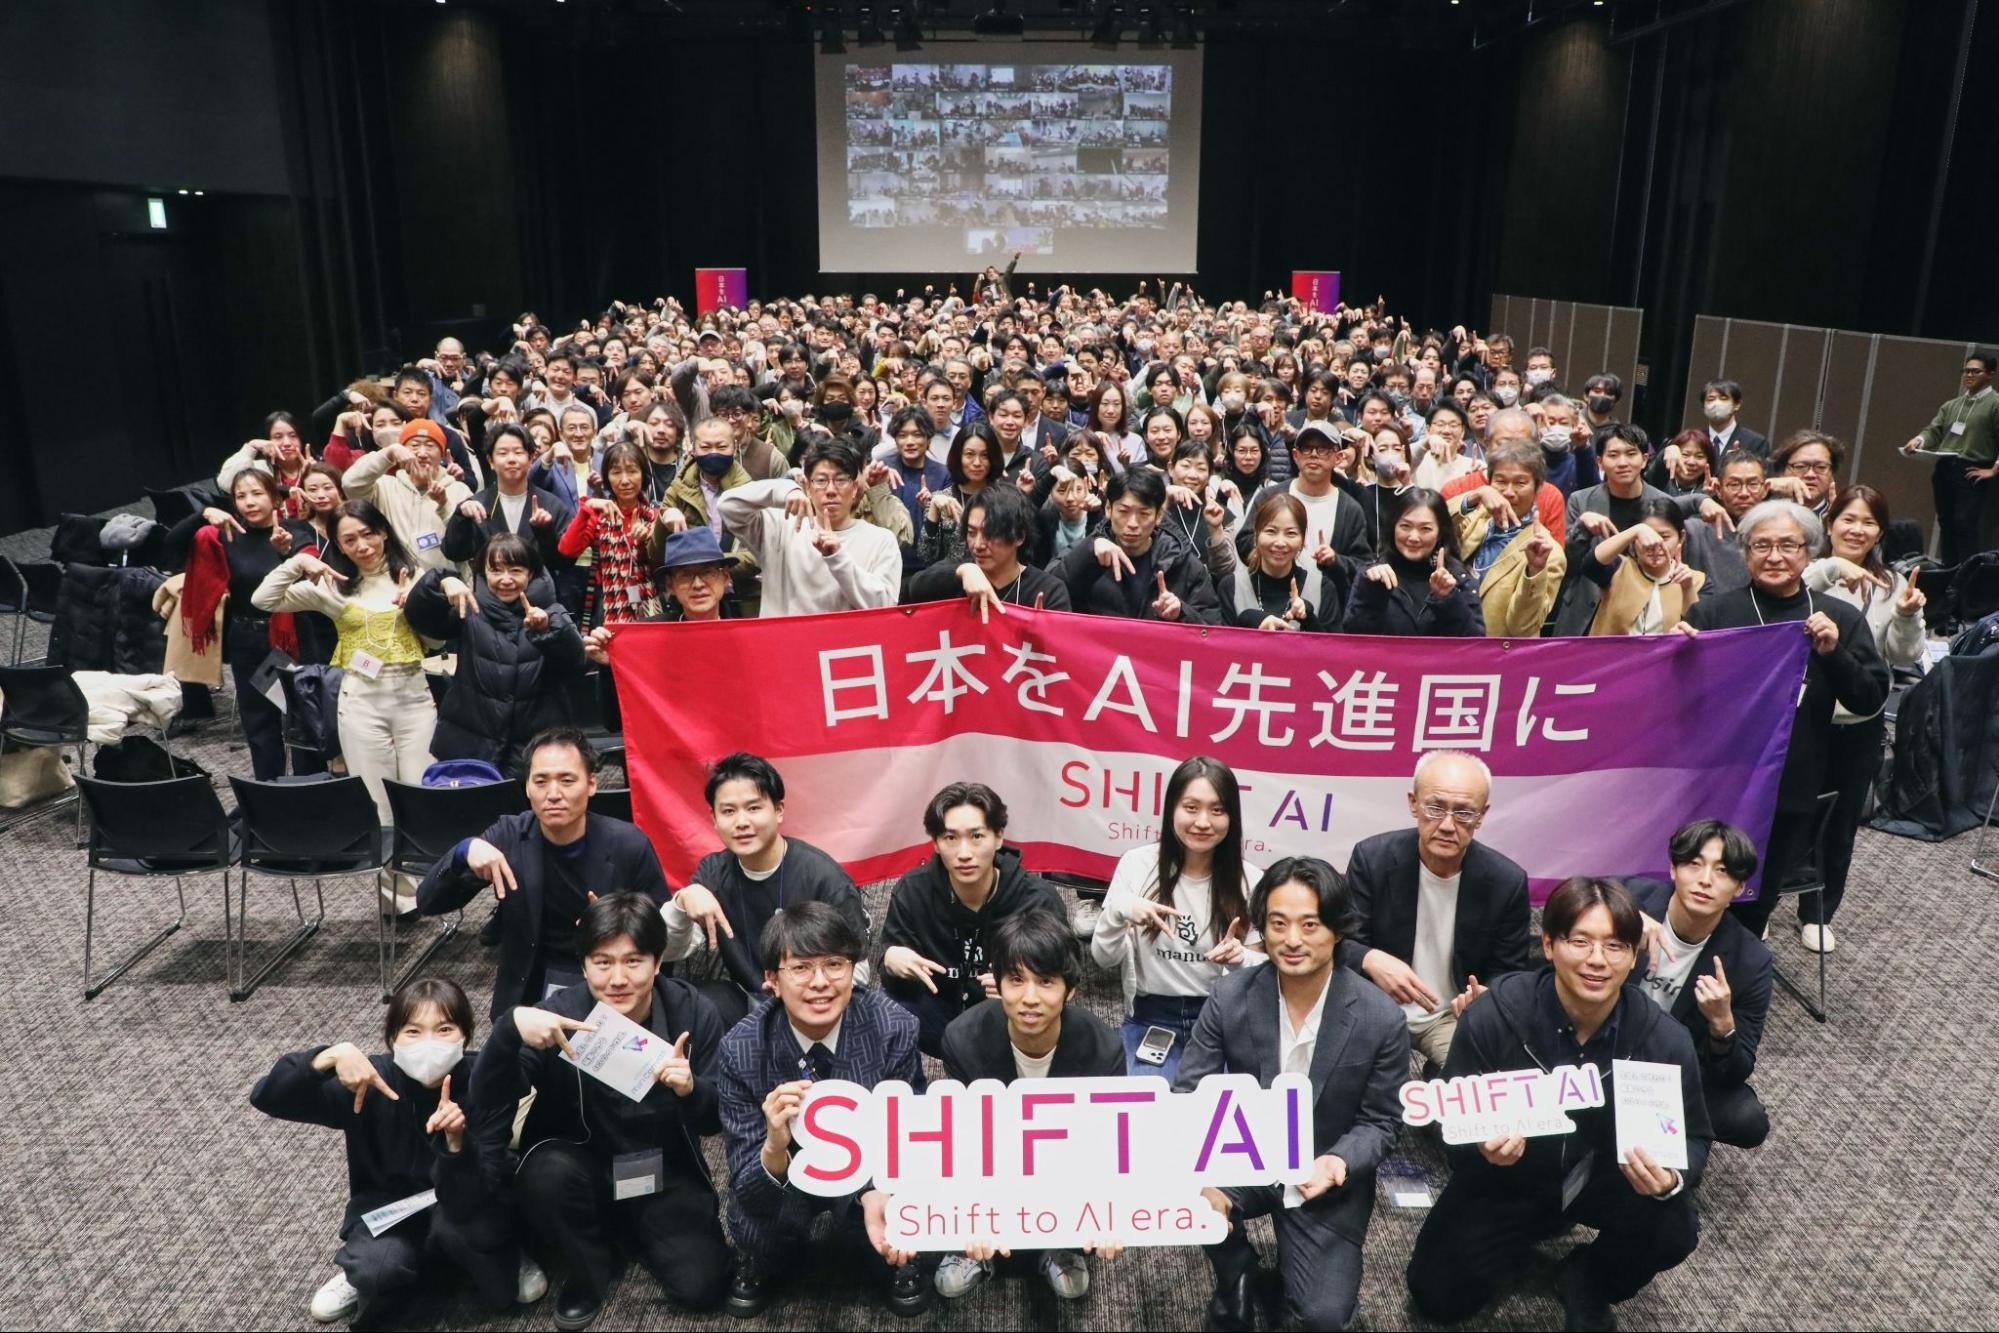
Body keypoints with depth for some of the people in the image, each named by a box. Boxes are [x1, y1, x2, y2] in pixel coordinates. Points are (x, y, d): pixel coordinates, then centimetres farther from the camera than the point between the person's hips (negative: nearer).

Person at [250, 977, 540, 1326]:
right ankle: (366, 1274, 7)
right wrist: (332, 1055, -42)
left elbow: (467, 1203, -30)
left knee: (455, 1220, -35)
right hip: (387, 1206, 1)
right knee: (379, 1266, -30)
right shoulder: (374, 1079, -20)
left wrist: (456, 1140, -49)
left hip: (458, 1210, -1)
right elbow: (267, 1096, -26)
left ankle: (504, 1262, -2)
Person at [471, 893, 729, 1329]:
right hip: (585, 1171, 0)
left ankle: (632, 1233, 17)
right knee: (545, 1171, -33)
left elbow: (716, 1120, -10)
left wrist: (692, 1091, -34)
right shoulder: (560, 1015, -19)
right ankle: (587, 1272, -2)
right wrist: (509, 1027, -44)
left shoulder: (693, 1013, -16)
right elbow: (489, 1109, -27)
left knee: (700, 1287, -16)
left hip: (665, 1175, 1)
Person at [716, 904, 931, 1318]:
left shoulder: (895, 1029, -24)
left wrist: (877, 1195, -37)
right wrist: (775, 1147, -46)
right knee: (753, 1212, -30)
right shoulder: (741, 1049, -24)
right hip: (784, 1172, 1)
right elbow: (747, 1190, -22)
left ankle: (898, 1260, 5)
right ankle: (756, 1267, 8)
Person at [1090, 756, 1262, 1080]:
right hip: (1152, 1021, 0)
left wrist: (1240, 958, -23)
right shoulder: (1138, 865, -6)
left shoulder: (1249, 879, -6)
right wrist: (1119, 910, -24)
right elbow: (1103, 957, -3)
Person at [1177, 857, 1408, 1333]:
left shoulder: (1380, 1020, -17)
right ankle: (1237, 1273, 5)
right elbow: (1188, 1095, -11)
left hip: (1328, 1180, -1)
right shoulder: (1229, 997, -14)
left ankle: (1296, 1263, 21)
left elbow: (1382, 1121, -5)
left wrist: (1337, 1164, -27)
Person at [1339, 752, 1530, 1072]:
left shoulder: (1507, 882, -10)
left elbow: (1508, 975, 0)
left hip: (1455, 1017, 1)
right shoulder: (1372, 858, -12)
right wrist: (1370, 960, -32)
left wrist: (1486, 997, -23)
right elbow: (1339, 942, -9)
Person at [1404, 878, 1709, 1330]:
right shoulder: (1492, 1015, -26)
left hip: (1608, 1177, 1)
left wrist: (1671, 1178, -32)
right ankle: (1524, 1239, 24)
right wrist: (1483, 1148, -41)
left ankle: (1590, 1280, 8)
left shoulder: (1665, 1039, -20)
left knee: (1673, 1230, -28)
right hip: (1508, 1180, -1)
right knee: (1438, 1294, -9)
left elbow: (1693, 1138, -9)